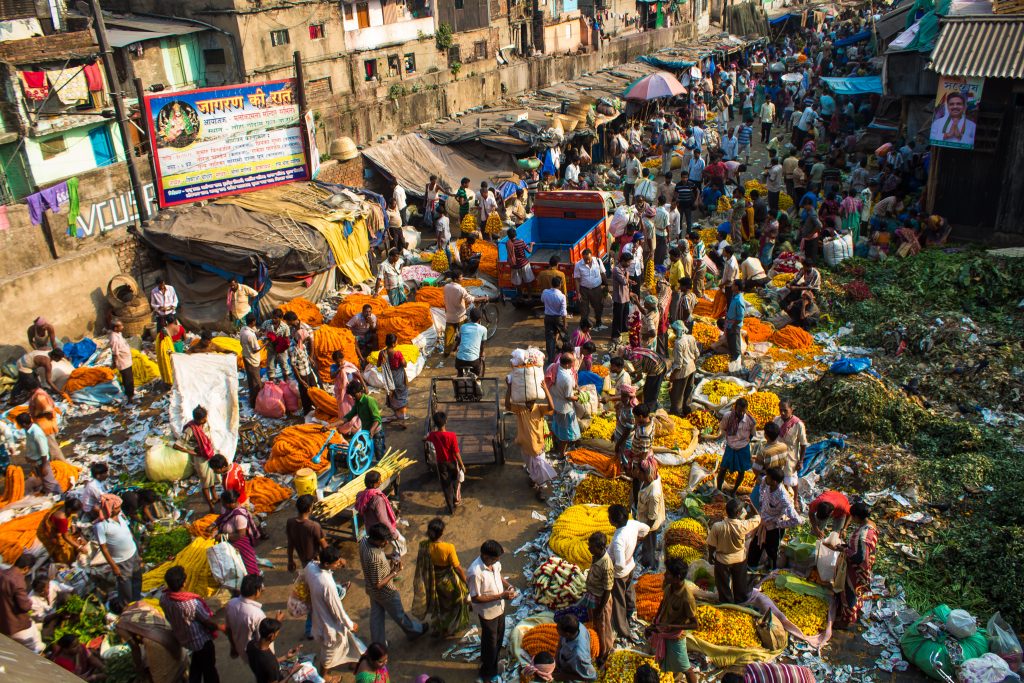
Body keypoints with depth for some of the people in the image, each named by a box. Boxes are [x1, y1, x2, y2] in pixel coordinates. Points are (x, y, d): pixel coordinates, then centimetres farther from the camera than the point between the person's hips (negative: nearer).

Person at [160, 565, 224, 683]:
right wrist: (220, 627, -3)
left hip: (181, 637, 6)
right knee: (209, 667, 19)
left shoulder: (163, 598, -21)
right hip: (200, 640, -6)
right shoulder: (191, 602, -38)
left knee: (196, 663, 32)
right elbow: (207, 621, -20)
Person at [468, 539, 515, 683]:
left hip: (500, 607, 7)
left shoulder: (494, 562, -13)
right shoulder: (475, 573, -35)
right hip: (488, 612, -7)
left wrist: (508, 585, -9)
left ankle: (495, 661, 54)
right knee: (490, 643, 13)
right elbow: (475, 598, -28)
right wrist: (500, 596, -28)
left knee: (499, 638, 28)